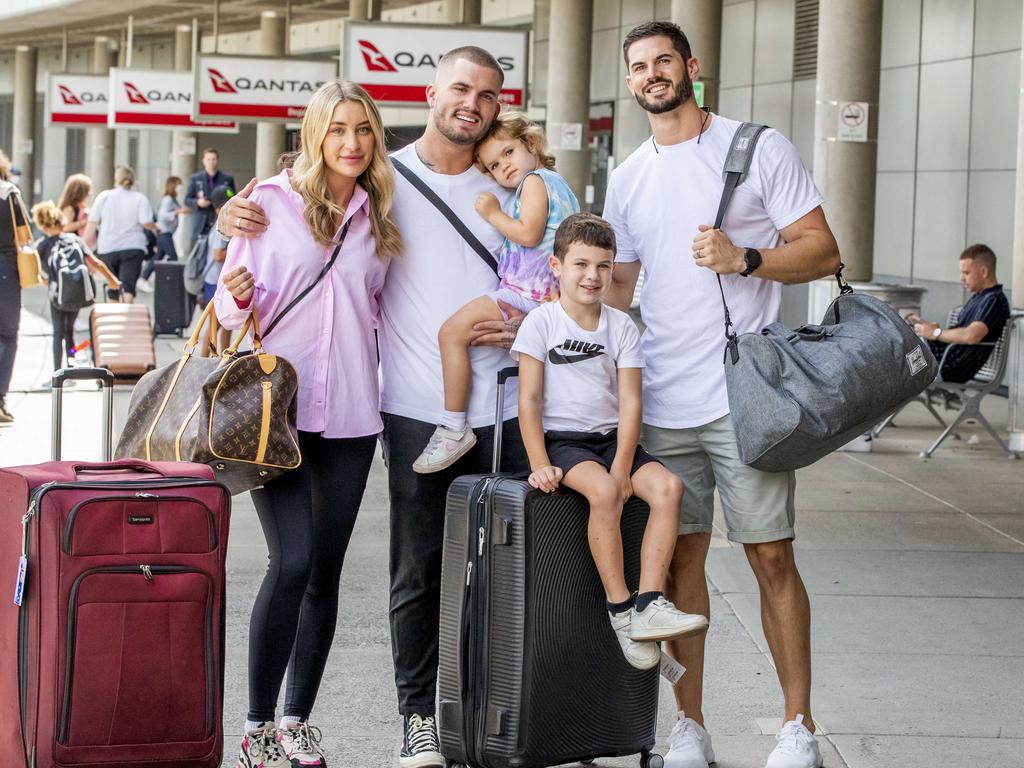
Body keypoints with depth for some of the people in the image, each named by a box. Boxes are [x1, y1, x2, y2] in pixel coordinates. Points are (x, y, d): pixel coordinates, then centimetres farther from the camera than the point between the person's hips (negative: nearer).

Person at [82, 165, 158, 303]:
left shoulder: (104, 196, 2)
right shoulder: (140, 199, -1)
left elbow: (92, 223, 0)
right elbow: (146, 223, -10)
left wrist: (86, 244, 5)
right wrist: (154, 228, 12)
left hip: (108, 249, 2)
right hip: (133, 248, -2)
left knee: (113, 287, 14)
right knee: (128, 284, -9)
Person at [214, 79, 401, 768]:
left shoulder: (378, 217, 9)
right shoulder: (271, 201, 0)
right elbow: (232, 309, 3)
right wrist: (239, 298, -18)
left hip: (349, 414, 4)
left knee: (325, 571, 7)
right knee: (293, 560, -14)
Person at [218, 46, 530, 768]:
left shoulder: (506, 189, 11)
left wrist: (527, 324, -1)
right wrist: (237, 215, -11)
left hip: (500, 407, 2)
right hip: (417, 407, -2)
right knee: (418, 569, 0)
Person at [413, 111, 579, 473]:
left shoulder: (535, 180, -6)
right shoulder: (555, 182, 24)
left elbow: (529, 234, -20)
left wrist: (494, 215, -9)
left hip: (528, 294, -11)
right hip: (546, 297, 11)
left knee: (453, 331, -17)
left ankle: (454, 428, -20)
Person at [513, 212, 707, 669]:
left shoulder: (622, 327, 7)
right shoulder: (541, 323, -2)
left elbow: (630, 403, 0)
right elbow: (529, 399, -6)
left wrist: (622, 466, -12)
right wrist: (539, 464, -16)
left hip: (612, 438, 4)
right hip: (561, 439, -4)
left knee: (667, 486, -23)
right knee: (603, 491, -34)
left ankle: (649, 603, -27)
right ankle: (620, 609, -26)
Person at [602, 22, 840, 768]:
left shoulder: (758, 148, 0)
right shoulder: (627, 178, 14)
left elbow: (823, 252, -3)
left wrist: (745, 259, -18)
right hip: (663, 401, 4)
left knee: (772, 557, -2)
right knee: (681, 556, 6)